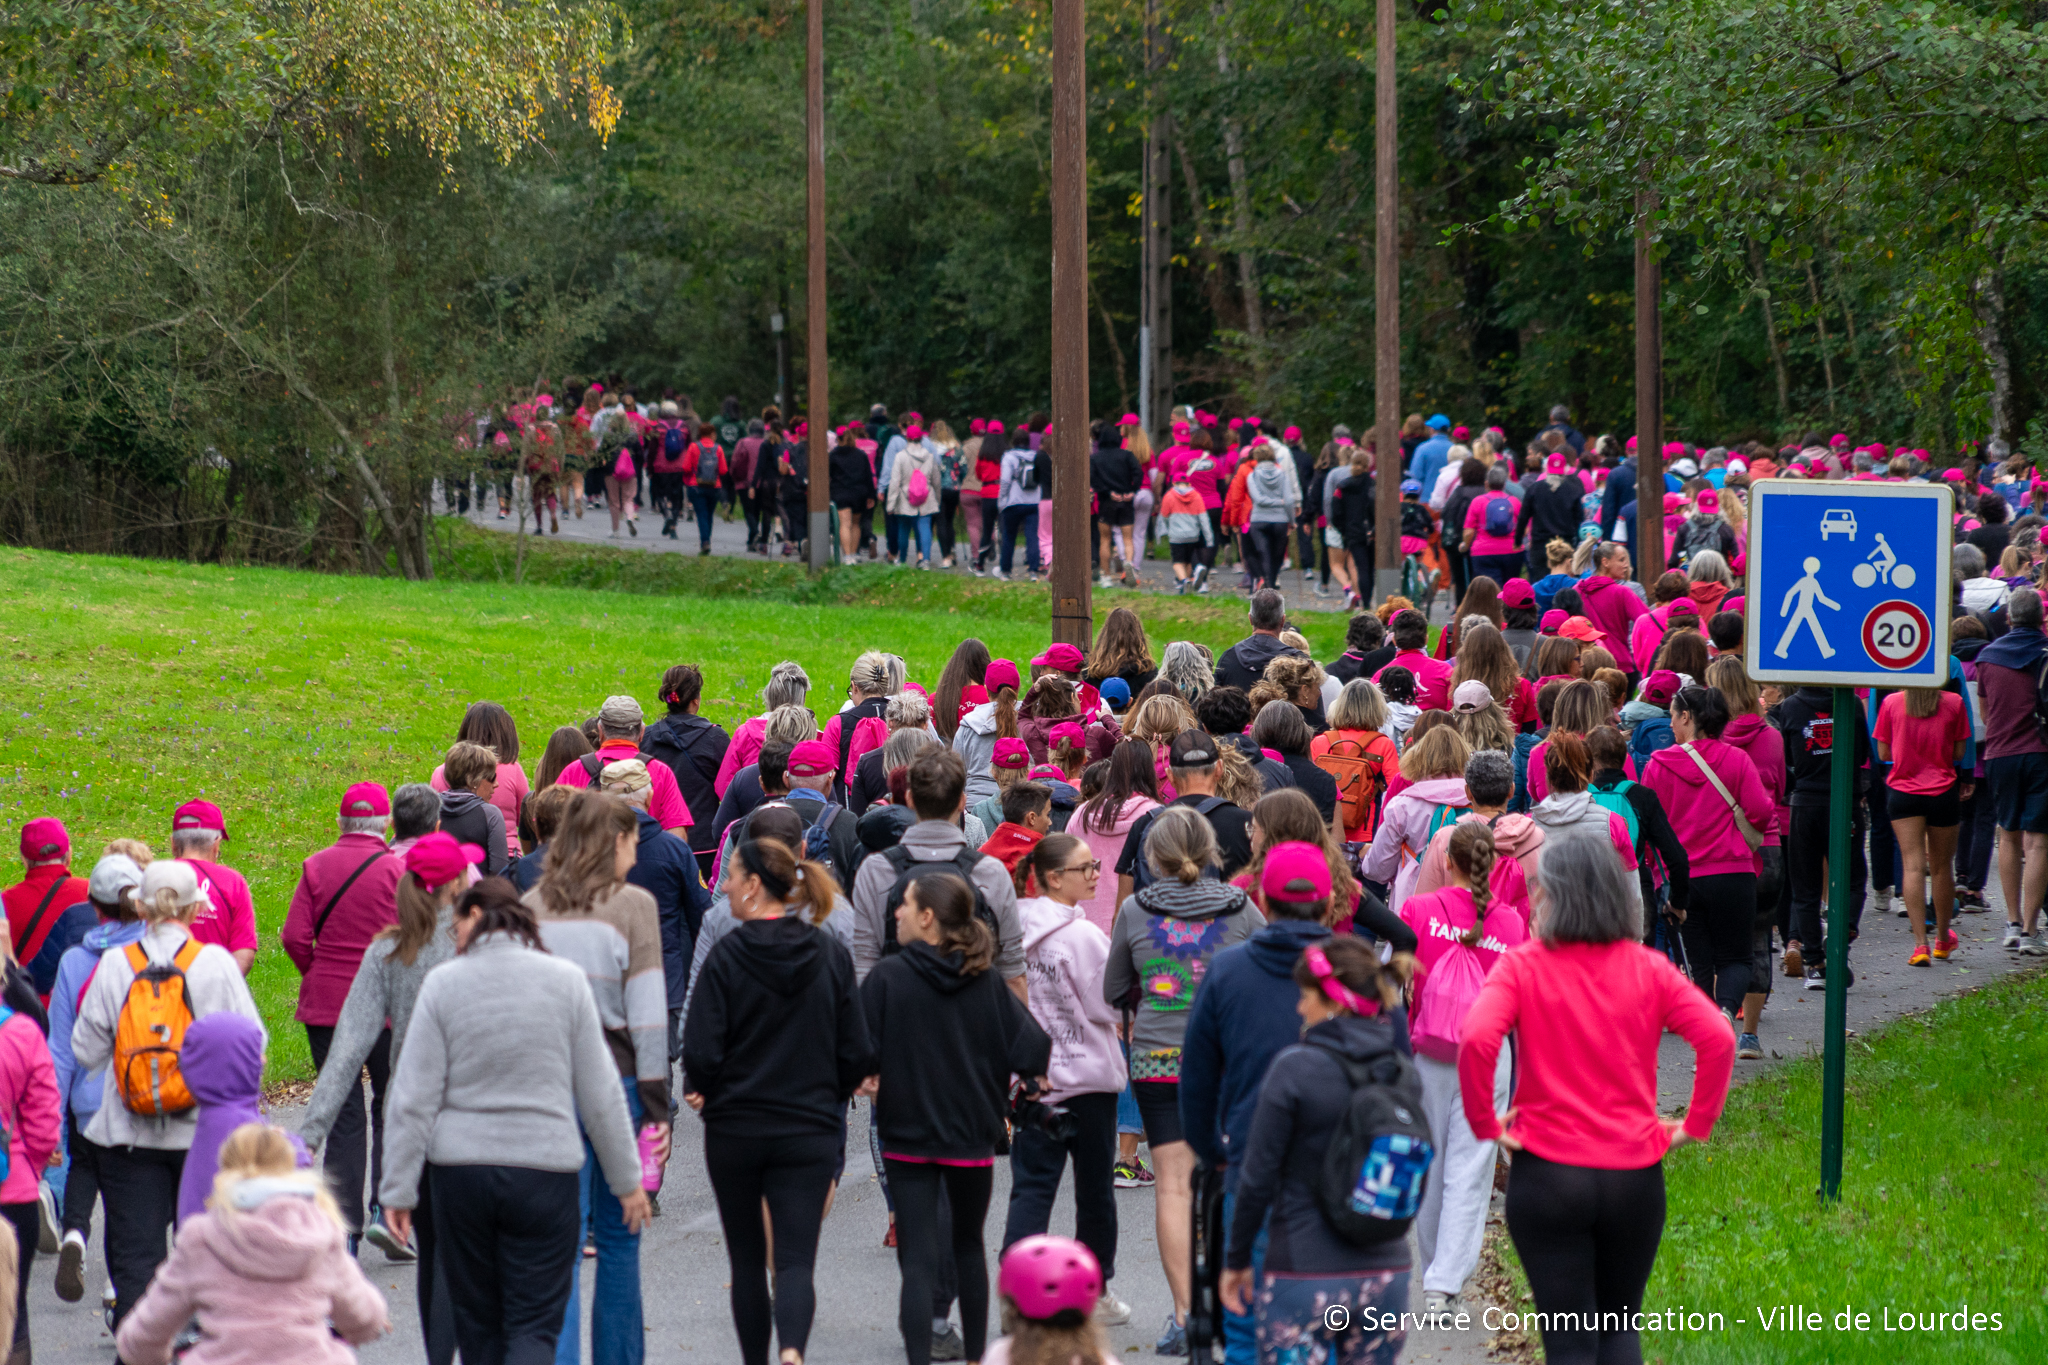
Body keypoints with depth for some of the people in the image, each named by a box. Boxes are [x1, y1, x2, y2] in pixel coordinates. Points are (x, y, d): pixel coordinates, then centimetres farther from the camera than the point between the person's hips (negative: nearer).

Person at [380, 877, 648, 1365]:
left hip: (460, 1173, 1)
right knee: (534, 1325, 0)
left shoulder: (443, 983, -2)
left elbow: (413, 1100, -5)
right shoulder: (566, 980, 0)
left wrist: (399, 1190, -1)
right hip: (544, 1169, 0)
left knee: (477, 1323, 14)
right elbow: (601, 1093, 3)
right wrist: (627, 1179, 11)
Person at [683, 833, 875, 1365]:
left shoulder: (727, 955, -11)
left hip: (734, 1129, -1)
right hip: (810, 1131, 1)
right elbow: (857, 1054, 0)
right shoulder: (831, 953, -2)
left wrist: (704, 1091, 6)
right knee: (795, 1258, -3)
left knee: (747, 1257, 15)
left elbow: (700, 1053, -14)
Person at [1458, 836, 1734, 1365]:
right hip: (1635, 1176, 2)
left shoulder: (1522, 968, -5)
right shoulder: (1648, 969, 1)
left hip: (1548, 1173, -2)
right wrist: (1696, 1124, 0)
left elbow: (1476, 1040, -21)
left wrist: (1485, 1123, -9)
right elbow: (1718, 1038, -9)